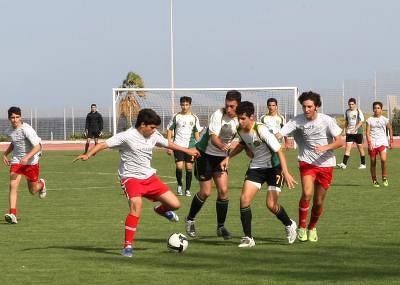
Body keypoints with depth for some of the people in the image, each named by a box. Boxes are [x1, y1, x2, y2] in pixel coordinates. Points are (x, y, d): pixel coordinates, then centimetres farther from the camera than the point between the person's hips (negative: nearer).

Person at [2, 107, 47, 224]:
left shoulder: (27, 130, -22)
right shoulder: (12, 130, 1)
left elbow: (38, 146, -29)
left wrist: (27, 157, -41)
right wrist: (5, 154, 10)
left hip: (31, 162, -4)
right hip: (16, 160, 4)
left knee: (33, 190, 11)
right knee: (13, 185, -18)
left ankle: (41, 184, 49)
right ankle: (13, 214, -23)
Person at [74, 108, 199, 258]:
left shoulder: (154, 136, 3)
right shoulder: (127, 137, -17)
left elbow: (167, 143, 22)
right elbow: (104, 144, -22)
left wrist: (187, 150, 34)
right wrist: (88, 155, -37)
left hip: (149, 177, 6)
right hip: (131, 178, -6)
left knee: (175, 204, 2)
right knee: (136, 206, -30)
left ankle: (161, 210, 41)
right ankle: (128, 245, -19)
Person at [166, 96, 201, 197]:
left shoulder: (194, 118, 7)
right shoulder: (176, 117, 3)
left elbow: (196, 133, 12)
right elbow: (169, 130, 7)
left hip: (190, 146, 1)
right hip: (178, 146, -1)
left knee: (189, 167, 2)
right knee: (179, 166, -13)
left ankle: (188, 189, 11)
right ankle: (179, 185, 10)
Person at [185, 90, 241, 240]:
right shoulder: (218, 115, -24)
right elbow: (213, 137, -37)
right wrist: (224, 146, -54)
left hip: (221, 157, 5)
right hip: (205, 154, -5)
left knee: (223, 190, -5)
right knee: (206, 192, -4)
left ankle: (221, 227, 8)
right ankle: (190, 220, 19)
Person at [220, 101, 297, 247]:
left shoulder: (261, 130, -27)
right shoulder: (240, 130, -5)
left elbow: (279, 151, -26)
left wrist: (286, 172, -34)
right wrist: (228, 157, 11)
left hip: (274, 167, -6)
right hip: (256, 167, 6)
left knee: (271, 204, -12)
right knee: (244, 199, -12)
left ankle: (290, 225, 20)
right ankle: (248, 238, -2)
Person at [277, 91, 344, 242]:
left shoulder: (327, 120, -9)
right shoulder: (297, 121, -9)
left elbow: (340, 141, -8)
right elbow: (278, 134, -17)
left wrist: (325, 147, -26)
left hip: (325, 163, 1)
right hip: (307, 162, -1)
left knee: (319, 202, 7)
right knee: (307, 194, -23)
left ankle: (312, 227, 33)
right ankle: (301, 227, -6)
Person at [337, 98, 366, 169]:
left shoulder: (359, 111, -7)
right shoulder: (347, 111, 9)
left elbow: (361, 122, -14)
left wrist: (355, 129, -26)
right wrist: (345, 129, 7)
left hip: (358, 132, -4)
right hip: (349, 132, 4)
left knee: (360, 147, 6)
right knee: (348, 147, -7)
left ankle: (363, 164, 17)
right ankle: (344, 164, -15)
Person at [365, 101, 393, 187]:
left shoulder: (385, 120, 5)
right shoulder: (370, 120, 4)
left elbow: (390, 129, 18)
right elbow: (367, 133, 0)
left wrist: (391, 140, 12)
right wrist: (369, 143, -11)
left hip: (382, 142, -1)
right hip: (372, 144, 1)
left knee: (383, 159, -20)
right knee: (373, 162, 4)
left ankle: (384, 178, -5)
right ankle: (374, 180, 17)